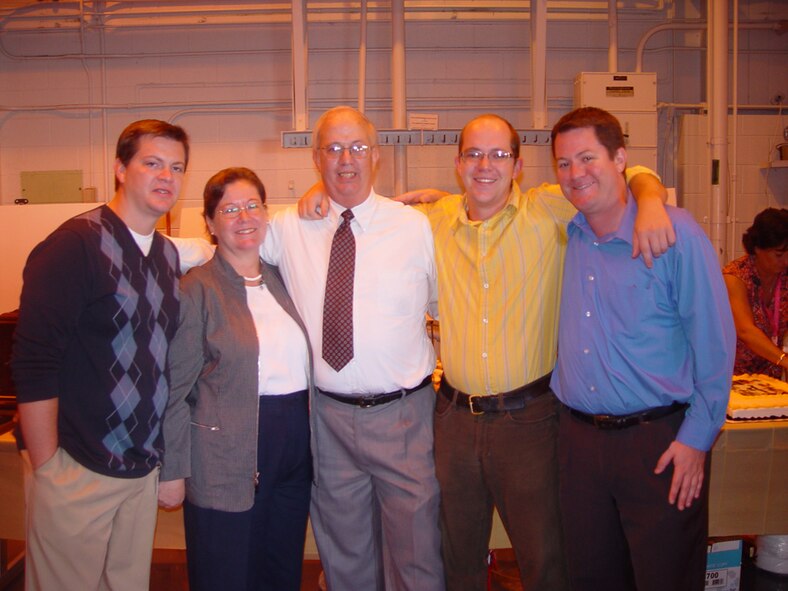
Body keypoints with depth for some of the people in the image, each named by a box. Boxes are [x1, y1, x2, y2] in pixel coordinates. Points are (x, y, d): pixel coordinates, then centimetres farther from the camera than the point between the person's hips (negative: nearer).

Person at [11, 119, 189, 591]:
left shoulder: (168, 254, 8)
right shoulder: (75, 244, -12)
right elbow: (34, 363, -15)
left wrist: (160, 455, 12)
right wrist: (47, 467, -13)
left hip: (145, 468, 6)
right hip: (79, 470, -6)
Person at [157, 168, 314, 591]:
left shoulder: (281, 279, 9)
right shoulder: (196, 289, -7)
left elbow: (302, 360, 16)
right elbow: (177, 387, -9)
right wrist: (172, 471, -9)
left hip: (294, 446, 5)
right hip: (226, 458, -5)